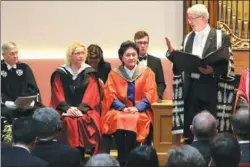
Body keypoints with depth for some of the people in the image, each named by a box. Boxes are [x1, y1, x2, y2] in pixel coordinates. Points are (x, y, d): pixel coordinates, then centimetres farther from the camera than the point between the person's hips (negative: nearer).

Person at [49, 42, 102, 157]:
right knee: (67, 121, -32)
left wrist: (80, 109, -17)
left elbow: (91, 95, -1)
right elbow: (58, 95, 1)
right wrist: (68, 108, -17)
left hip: (84, 110, 0)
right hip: (65, 110, 0)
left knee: (84, 121, -32)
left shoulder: (89, 73, 9)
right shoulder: (60, 73, 9)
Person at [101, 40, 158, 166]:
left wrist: (137, 108, -17)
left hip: (140, 111, -1)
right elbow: (111, 96, 2)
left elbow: (149, 94, 0)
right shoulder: (114, 73, 10)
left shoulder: (147, 72, 8)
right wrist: (123, 107, -17)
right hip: (119, 110, 1)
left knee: (134, 120, -34)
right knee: (119, 120, -33)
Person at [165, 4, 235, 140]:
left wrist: (213, 70, -23)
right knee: (189, 126, 8)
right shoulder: (188, 38, 13)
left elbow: (228, 64, -7)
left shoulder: (220, 37, -4)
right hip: (190, 87, 5)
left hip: (210, 88, -5)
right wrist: (171, 52, -6)